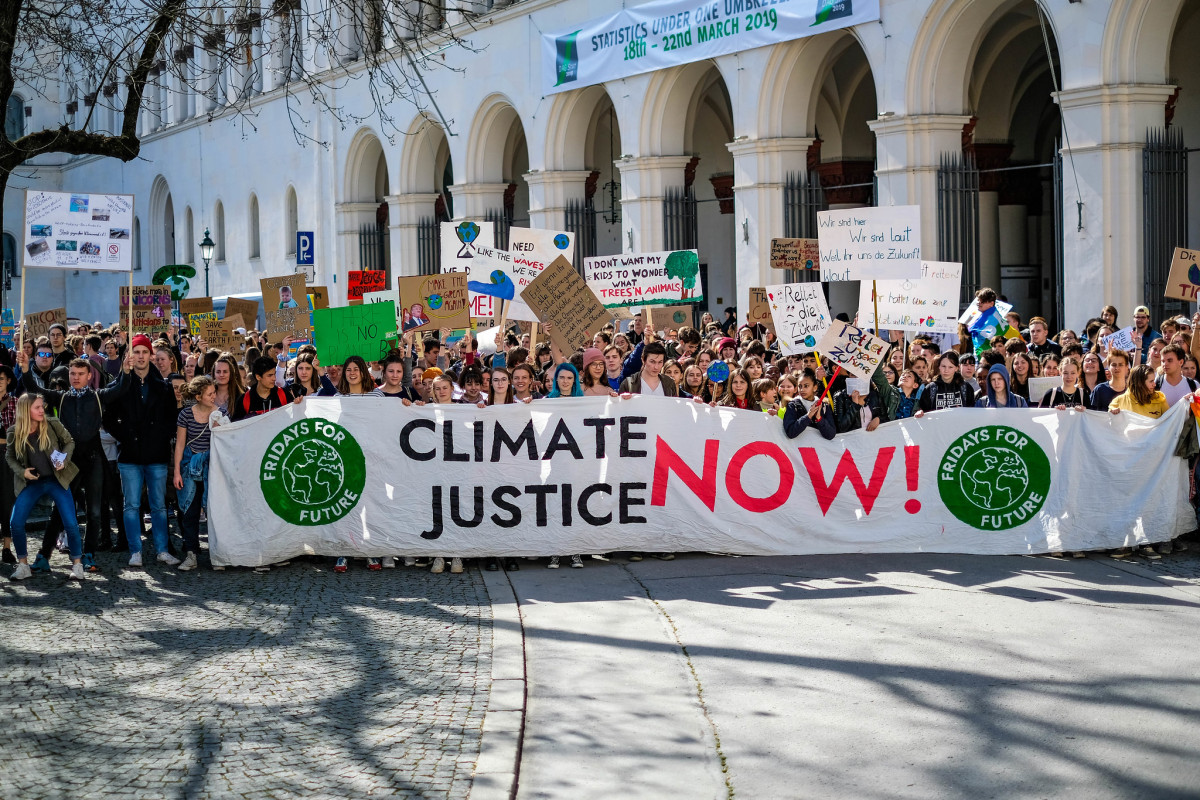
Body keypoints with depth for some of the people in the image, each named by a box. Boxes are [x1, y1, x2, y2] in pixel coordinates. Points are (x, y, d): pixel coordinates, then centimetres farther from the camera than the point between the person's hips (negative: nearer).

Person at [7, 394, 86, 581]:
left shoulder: (52, 425, -9)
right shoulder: (14, 433, -6)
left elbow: (69, 442, 5)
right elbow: (9, 457, 9)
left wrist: (64, 460, -11)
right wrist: (21, 471, -8)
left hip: (56, 480, -1)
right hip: (31, 483, 1)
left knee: (70, 523, -7)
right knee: (16, 523, -8)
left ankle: (77, 564, 10)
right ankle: (23, 565, 10)